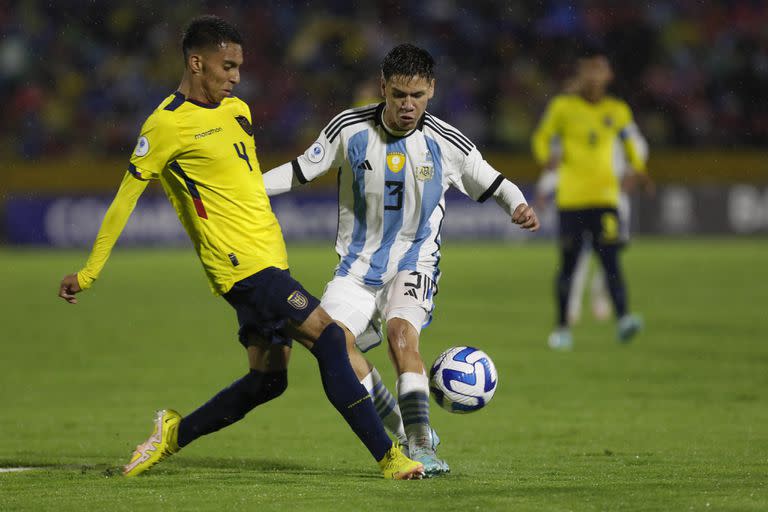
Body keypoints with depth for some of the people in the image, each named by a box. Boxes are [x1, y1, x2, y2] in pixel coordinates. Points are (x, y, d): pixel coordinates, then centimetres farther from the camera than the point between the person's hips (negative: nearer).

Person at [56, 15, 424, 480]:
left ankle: (176, 433, 24)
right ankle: (388, 457, -16)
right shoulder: (167, 124, -9)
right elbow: (125, 198, -5)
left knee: (268, 379, 9)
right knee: (329, 338, -16)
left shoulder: (238, 111, 15)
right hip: (243, 266, -9)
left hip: (269, 262, 9)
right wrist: (89, 273, -1)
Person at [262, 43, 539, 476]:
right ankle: (404, 429, -2)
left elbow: (492, 184, 3)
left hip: (414, 262, -2)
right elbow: (301, 172, 3)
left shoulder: (447, 144, -10)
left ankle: (422, 447, -25)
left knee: (402, 333, -28)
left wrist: (518, 205, -19)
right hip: (358, 263, 2)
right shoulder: (350, 129, -8)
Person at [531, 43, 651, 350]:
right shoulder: (563, 107, 3)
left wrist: (638, 168, 2)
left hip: (605, 196, 1)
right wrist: (547, 157, -11)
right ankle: (562, 327, 15)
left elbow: (631, 141, 21)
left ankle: (623, 319, -26)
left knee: (610, 258, -14)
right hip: (571, 197, -1)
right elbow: (542, 137, 11)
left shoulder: (617, 111, 8)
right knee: (568, 264, 4)